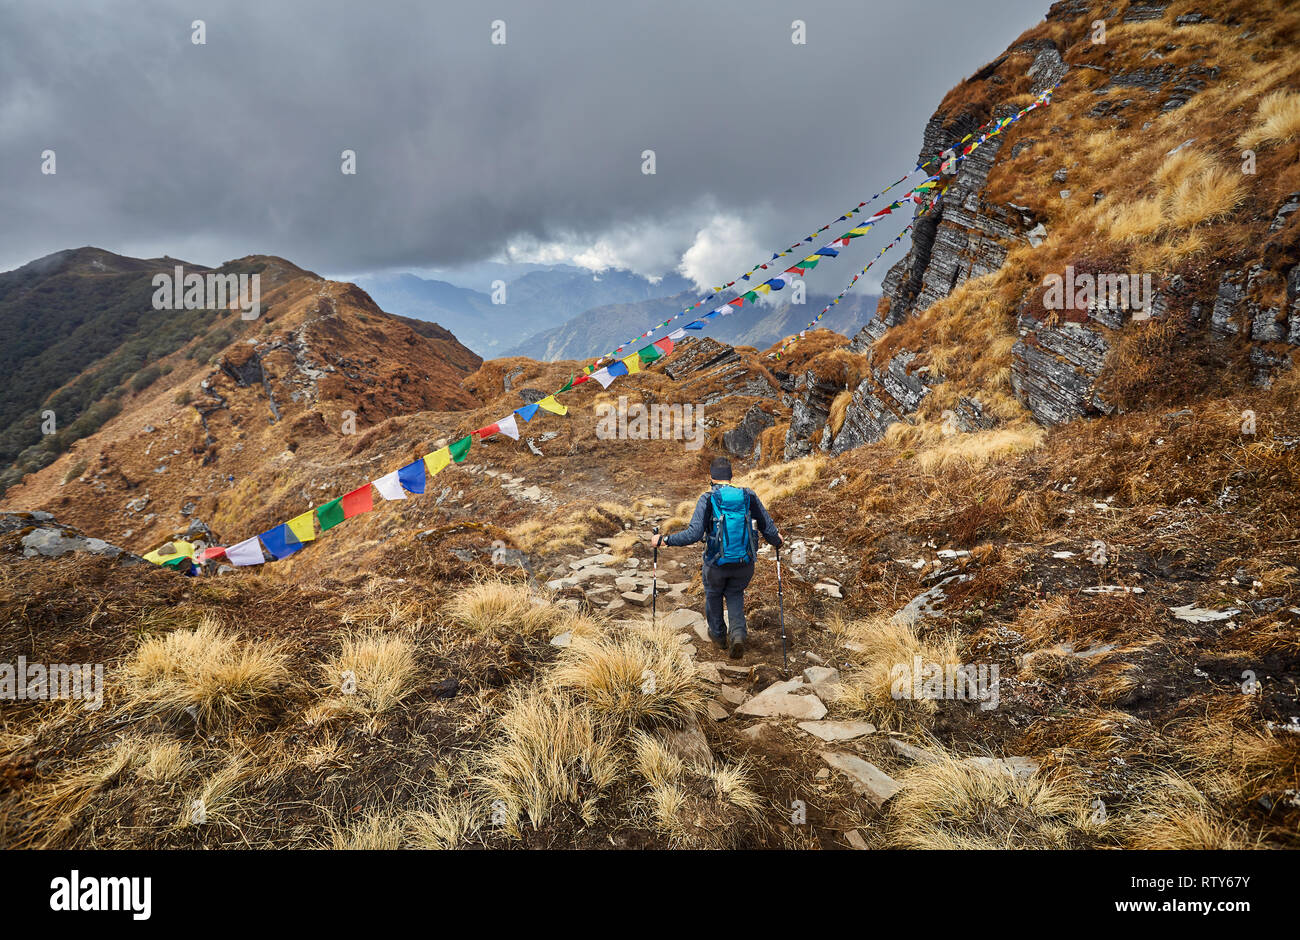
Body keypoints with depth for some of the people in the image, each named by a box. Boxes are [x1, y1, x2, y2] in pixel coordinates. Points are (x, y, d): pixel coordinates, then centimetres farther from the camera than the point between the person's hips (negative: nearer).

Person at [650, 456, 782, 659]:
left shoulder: (708, 500, -14)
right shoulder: (749, 496, -5)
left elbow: (693, 534, -22)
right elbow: (769, 528, -1)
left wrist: (664, 540, -13)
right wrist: (777, 541, 21)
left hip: (717, 564, -2)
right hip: (745, 564, 2)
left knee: (713, 594, 27)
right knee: (735, 595, 27)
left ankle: (718, 634, 46)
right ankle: (737, 634, 6)